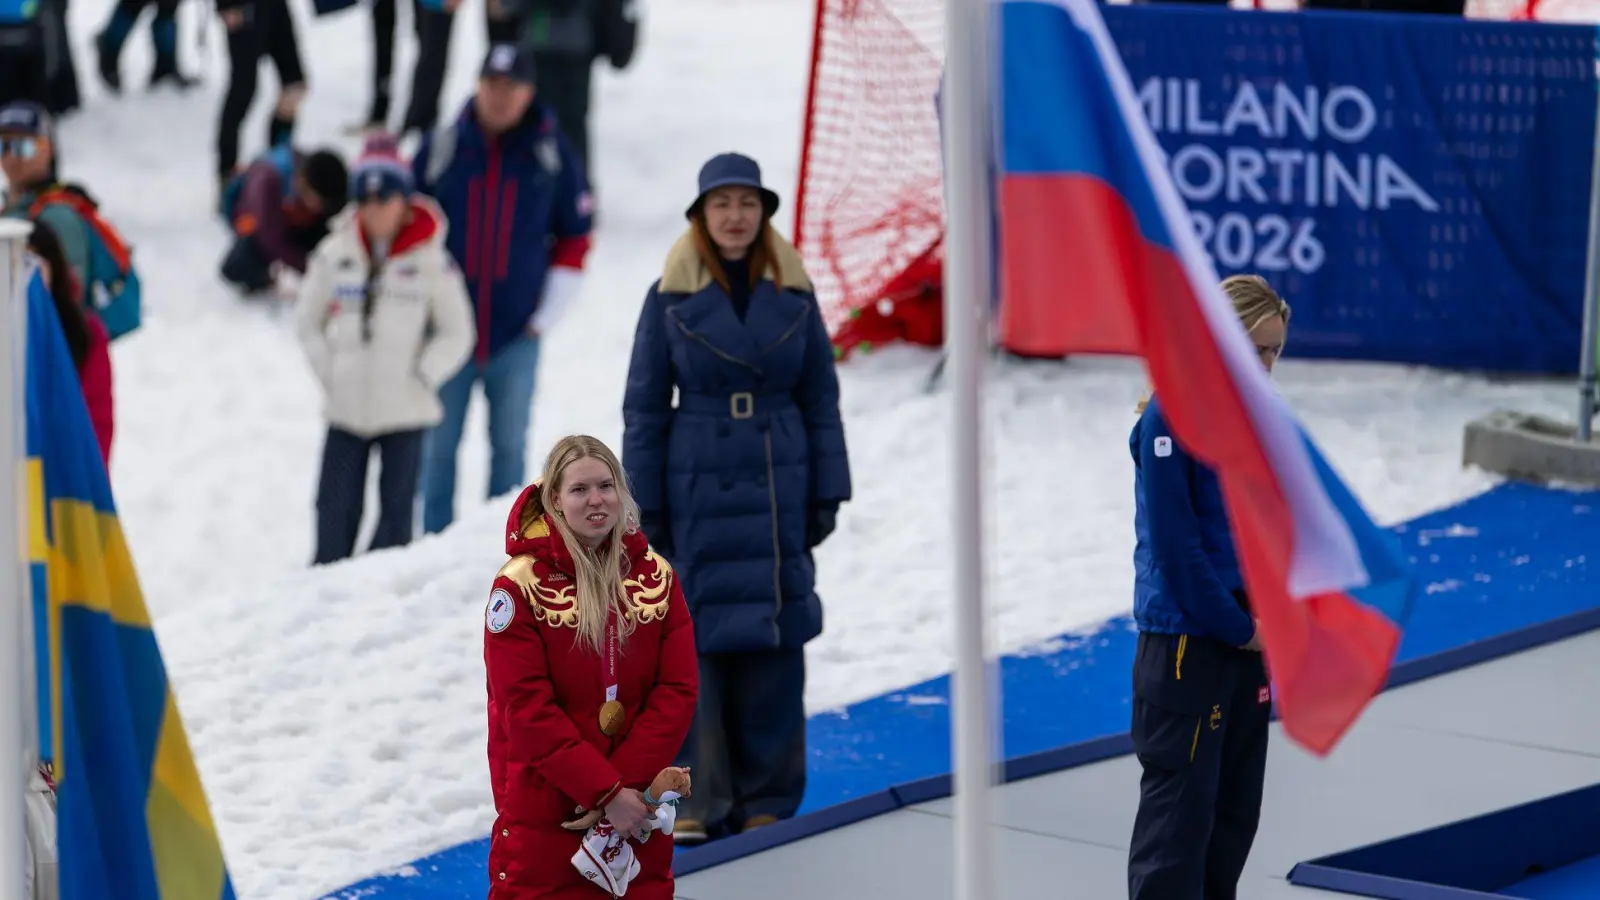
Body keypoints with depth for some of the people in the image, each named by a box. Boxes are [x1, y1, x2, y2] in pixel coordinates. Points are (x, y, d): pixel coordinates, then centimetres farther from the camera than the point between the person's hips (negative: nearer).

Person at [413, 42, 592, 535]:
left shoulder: (552, 153, -1)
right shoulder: (441, 148, -2)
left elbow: (574, 237, 6)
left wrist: (547, 315, 0)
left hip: (517, 334, 0)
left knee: (509, 447, 7)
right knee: (439, 447, 5)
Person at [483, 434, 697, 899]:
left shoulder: (657, 576, 3)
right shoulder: (520, 586, -10)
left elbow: (678, 691, -2)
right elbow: (526, 707, -14)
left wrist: (626, 783, -14)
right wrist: (605, 790, -18)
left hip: (636, 808, 4)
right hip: (544, 813, -4)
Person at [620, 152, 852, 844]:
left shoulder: (792, 295, 4)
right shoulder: (671, 298, -1)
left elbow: (822, 400, 8)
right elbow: (644, 408, 1)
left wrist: (828, 493, 3)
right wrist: (643, 506, -2)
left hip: (777, 489, 2)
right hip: (696, 491, -1)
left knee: (773, 642, 2)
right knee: (693, 638, -2)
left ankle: (766, 799, 10)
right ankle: (695, 800, 4)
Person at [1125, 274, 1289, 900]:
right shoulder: (1171, 418, -14)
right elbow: (1175, 545, -17)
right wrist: (1237, 628, -12)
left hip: (1246, 642, 8)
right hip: (1186, 643, -8)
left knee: (1235, 817, 13)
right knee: (1177, 820, -6)